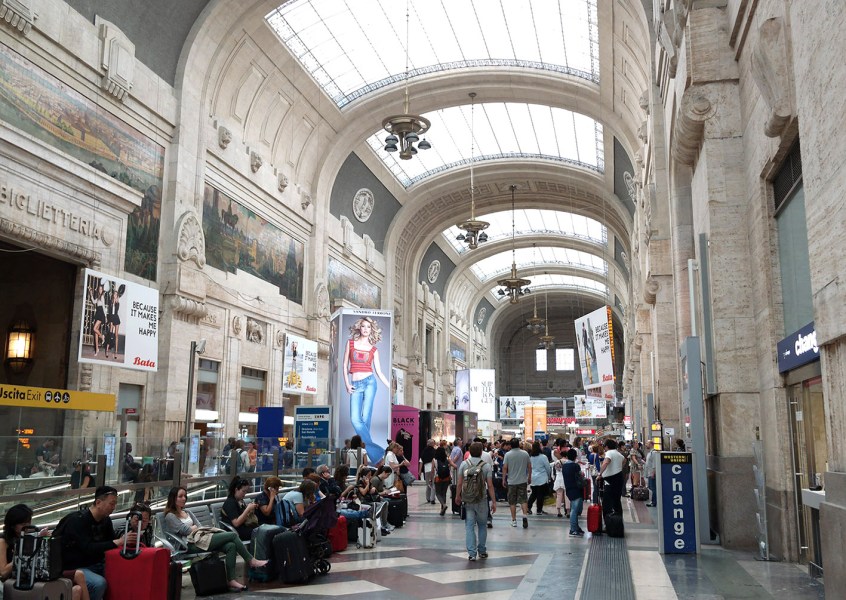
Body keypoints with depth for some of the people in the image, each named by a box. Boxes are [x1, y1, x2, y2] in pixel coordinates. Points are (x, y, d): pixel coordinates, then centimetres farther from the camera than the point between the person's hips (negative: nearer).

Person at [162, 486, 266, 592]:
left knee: (231, 546, -21)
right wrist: (195, 527, 9)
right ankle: (251, 561, -4)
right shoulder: (170, 516, 1)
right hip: (192, 544, -8)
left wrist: (193, 528, -3)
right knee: (232, 535, -17)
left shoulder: (187, 512, 25)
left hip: (201, 537, 8)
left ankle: (232, 580, -23)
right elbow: (186, 531, -9)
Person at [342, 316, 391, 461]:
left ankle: (367, 452, 4)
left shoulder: (374, 349, 7)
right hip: (355, 385, 1)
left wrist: (391, 388, 1)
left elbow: (379, 372, 7)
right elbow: (345, 365, 11)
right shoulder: (351, 343, 9)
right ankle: (375, 451, -4)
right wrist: (347, 384, 1)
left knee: (366, 418, -7)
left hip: (369, 382, -1)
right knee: (355, 419, -11)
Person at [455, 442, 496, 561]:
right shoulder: (486, 466, -8)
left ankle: (471, 553, 0)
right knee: (482, 526, 15)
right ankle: (482, 551, 23)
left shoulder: (464, 464, -4)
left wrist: (457, 496, 15)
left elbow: (459, 483, -1)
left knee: (469, 526, 4)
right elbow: (490, 486, -8)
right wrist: (493, 502, -2)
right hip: (482, 501, 0)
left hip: (468, 501, 1)